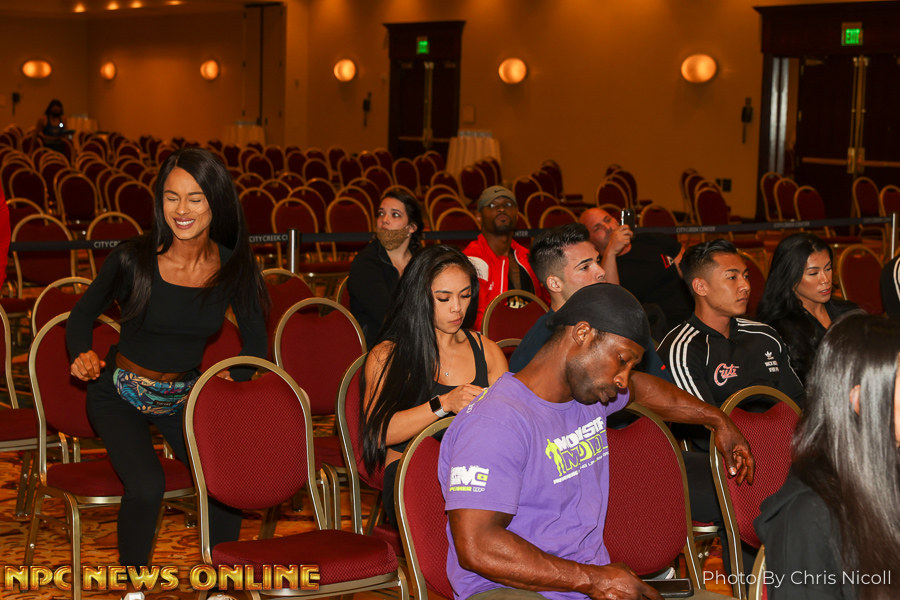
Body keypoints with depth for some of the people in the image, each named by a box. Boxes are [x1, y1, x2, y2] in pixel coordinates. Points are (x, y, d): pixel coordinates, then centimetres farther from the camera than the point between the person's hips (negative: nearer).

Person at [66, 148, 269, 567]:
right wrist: (83, 354, -21)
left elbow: (256, 342, 0)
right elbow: (83, 314, -1)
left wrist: (232, 377, -20)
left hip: (186, 394, 3)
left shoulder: (233, 267, -11)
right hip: (120, 394, -3)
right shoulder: (134, 258, -18)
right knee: (146, 486, -26)